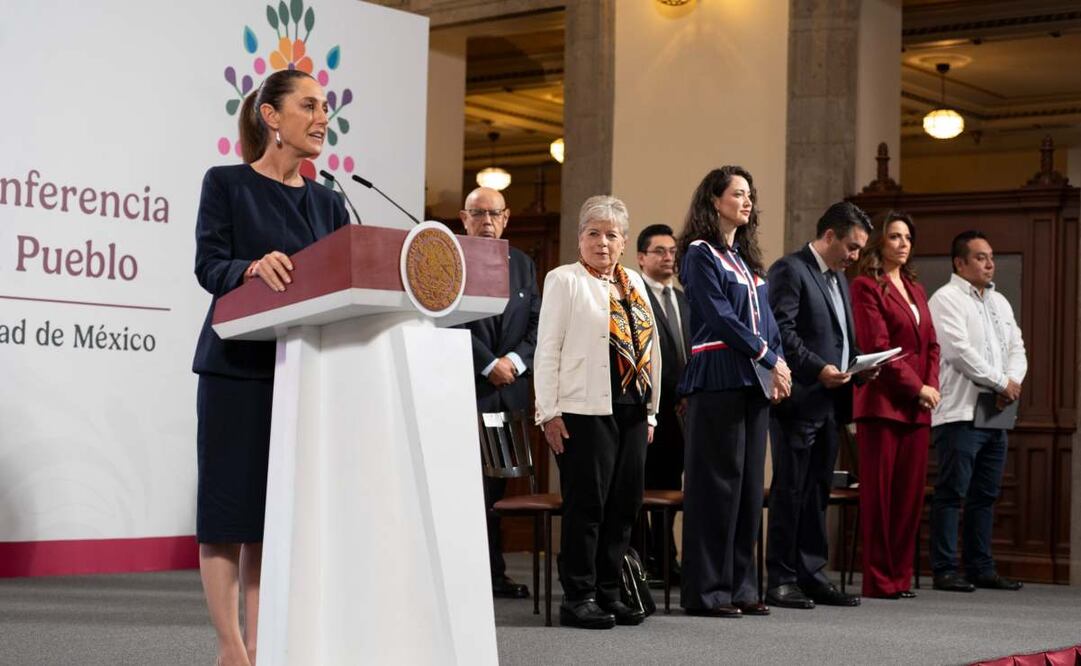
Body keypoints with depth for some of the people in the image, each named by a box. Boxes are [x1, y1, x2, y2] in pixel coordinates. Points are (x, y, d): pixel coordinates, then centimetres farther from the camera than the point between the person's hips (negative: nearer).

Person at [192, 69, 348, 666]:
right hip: (238, 366, -4)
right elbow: (208, 265, -9)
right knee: (230, 504, -3)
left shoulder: (327, 203, 15)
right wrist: (253, 268, -29)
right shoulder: (227, 184, 1)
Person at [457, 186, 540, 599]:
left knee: (499, 485, 7)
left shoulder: (522, 264, 16)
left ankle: (495, 573, 10)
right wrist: (489, 365, -12)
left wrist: (515, 360, -5)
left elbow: (537, 323, 11)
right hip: (466, 390, -5)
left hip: (512, 391, 5)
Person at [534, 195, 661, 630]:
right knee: (586, 504, -4)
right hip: (585, 410, -6)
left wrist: (651, 411, 13)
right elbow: (548, 350, -6)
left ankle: (608, 592, 17)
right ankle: (579, 598, 3)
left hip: (631, 410, 6)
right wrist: (549, 413, -12)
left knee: (624, 505, 7)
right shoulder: (564, 280, -1)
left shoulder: (634, 284, 17)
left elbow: (651, 348, 18)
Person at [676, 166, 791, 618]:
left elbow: (765, 318, 17)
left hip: (754, 379, 8)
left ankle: (740, 585, 12)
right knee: (716, 482, -7)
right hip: (718, 378, -8)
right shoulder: (700, 253, -4)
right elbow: (721, 317, -13)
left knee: (749, 483, 7)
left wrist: (777, 363, 0)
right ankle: (705, 591, -3)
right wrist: (771, 360, -12)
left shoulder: (747, 257, 20)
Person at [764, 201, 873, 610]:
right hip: (798, 402, -8)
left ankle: (812, 576, 16)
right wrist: (818, 369, -22)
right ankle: (781, 580, 2)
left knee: (817, 494, 11)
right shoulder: (790, 270, -8)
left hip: (829, 404, 8)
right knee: (789, 492, -3)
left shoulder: (839, 279, 20)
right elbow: (781, 330, -17)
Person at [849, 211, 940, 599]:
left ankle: (900, 576, 12)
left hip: (917, 406, 7)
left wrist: (932, 385, 2)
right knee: (879, 492, -4)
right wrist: (917, 387, -11)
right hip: (882, 403, -7)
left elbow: (930, 344, 19)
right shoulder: (866, 286, -3)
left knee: (911, 492, 6)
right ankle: (878, 579, 0)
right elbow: (877, 346, -11)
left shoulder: (914, 288, 20)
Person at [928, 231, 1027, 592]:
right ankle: (945, 570, -3)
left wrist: (1014, 381, -5)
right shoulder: (947, 299, -5)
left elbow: (1017, 348, 16)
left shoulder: (1000, 302, 19)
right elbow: (960, 350, -15)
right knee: (952, 493, -6)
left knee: (985, 495, 10)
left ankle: (980, 568, 16)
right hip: (960, 411, -8)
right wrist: (1001, 383, -13)